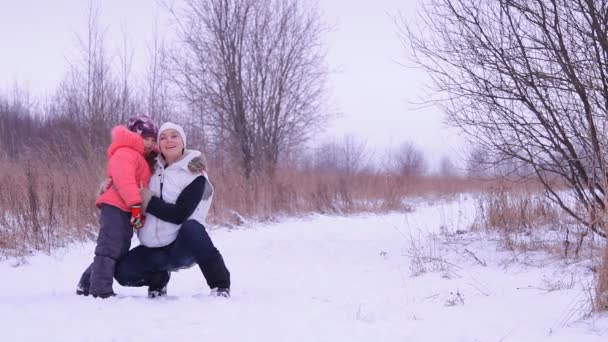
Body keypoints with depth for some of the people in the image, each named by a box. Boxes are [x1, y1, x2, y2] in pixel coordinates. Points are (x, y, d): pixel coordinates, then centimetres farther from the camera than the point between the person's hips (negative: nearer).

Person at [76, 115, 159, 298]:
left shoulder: (141, 159, 27)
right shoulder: (125, 153, -9)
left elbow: (143, 187, 28)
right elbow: (124, 179, -22)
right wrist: (136, 205, -27)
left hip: (125, 211, 10)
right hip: (115, 207, -10)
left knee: (119, 251, 12)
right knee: (109, 248, -14)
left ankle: (87, 285, 19)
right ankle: (101, 290, -17)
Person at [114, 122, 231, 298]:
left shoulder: (195, 176, -10)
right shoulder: (154, 169, 8)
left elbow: (180, 214, -19)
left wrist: (150, 202, -13)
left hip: (184, 247, -5)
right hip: (154, 249, 5)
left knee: (191, 227, -38)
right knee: (122, 272, -15)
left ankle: (220, 284, -24)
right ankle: (159, 278, 17)